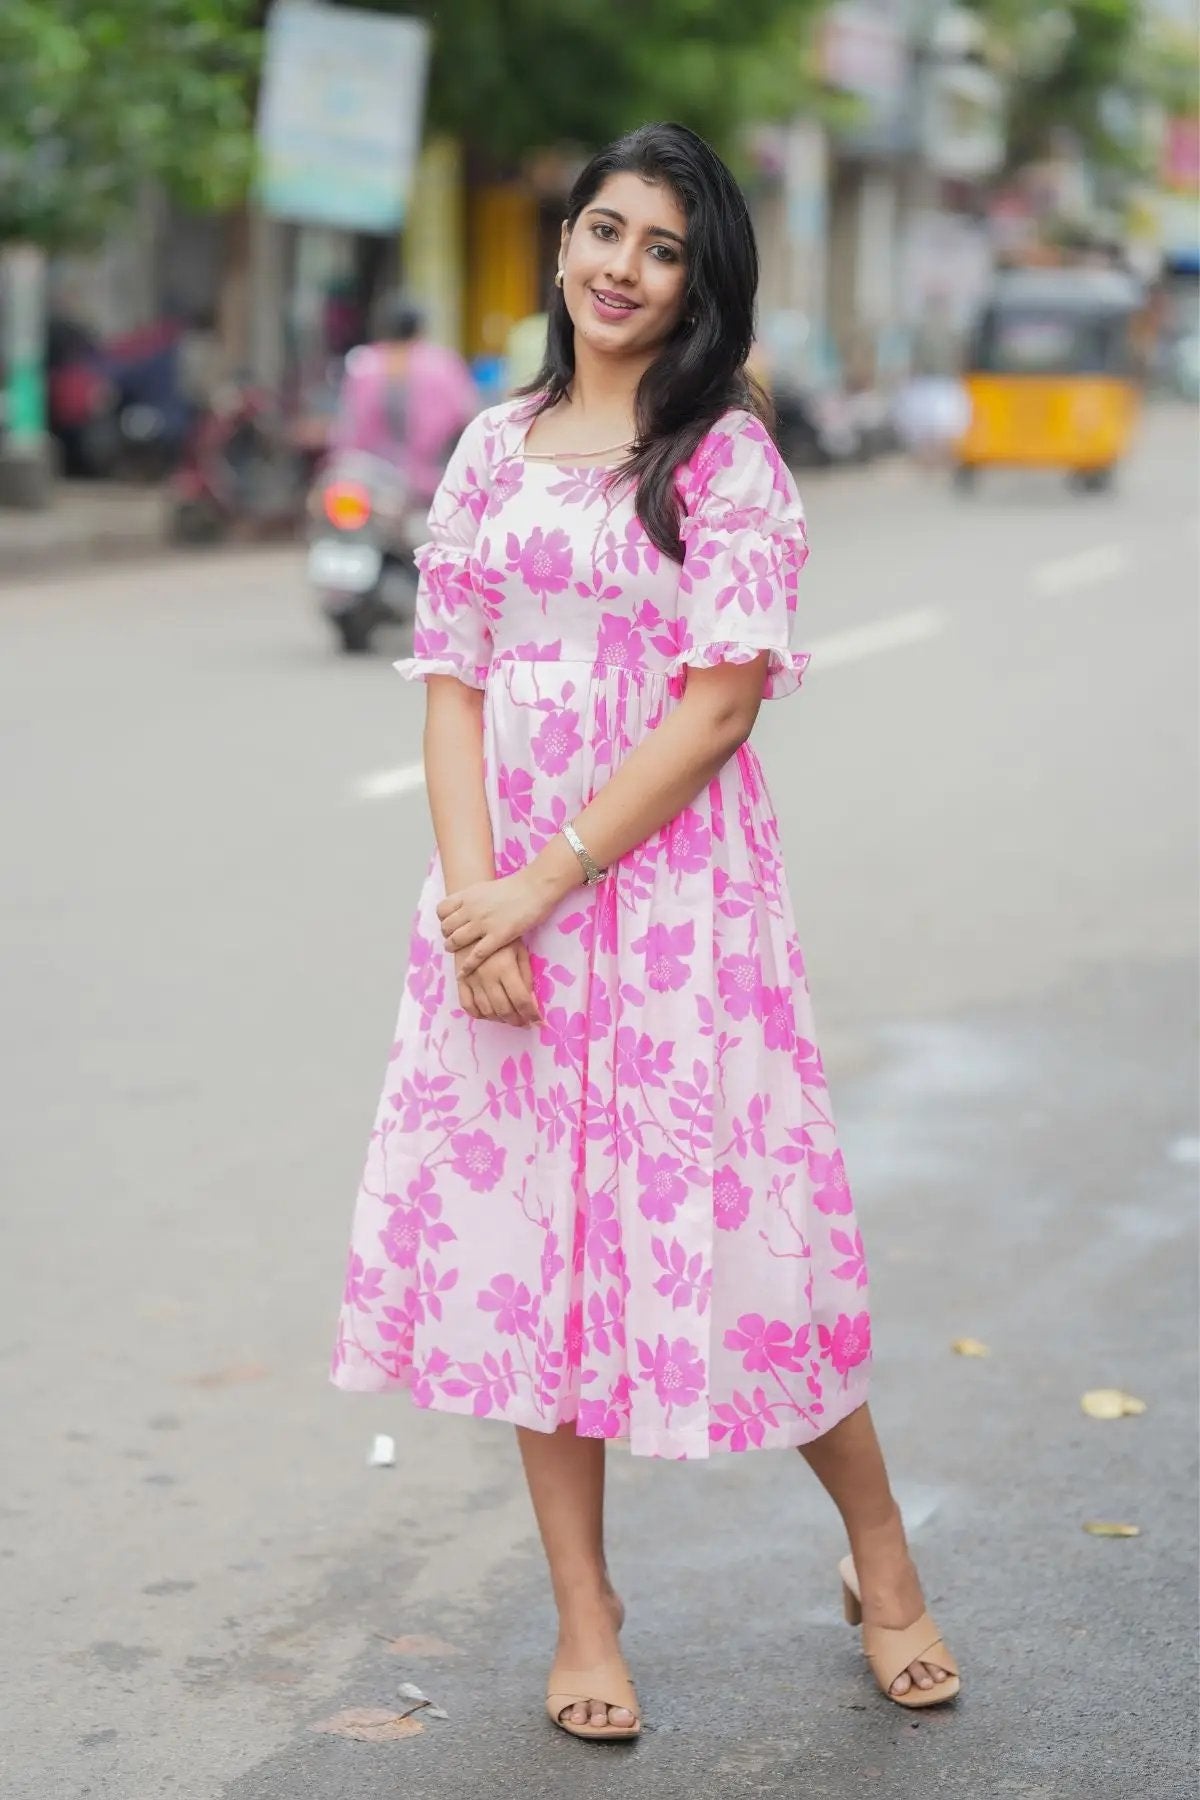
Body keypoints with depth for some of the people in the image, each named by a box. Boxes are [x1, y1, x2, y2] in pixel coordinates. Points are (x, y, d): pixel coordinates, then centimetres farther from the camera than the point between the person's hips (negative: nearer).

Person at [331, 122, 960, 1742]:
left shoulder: (730, 455, -3)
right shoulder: (494, 451, 10)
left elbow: (721, 701, -11)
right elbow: (452, 682, 5)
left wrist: (544, 882, -15)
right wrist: (473, 893, -10)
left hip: (674, 883, -4)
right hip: (502, 889, 4)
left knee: (726, 1217, -1)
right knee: (522, 1221, 5)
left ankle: (883, 1565, 21)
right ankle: (583, 1612, 18)